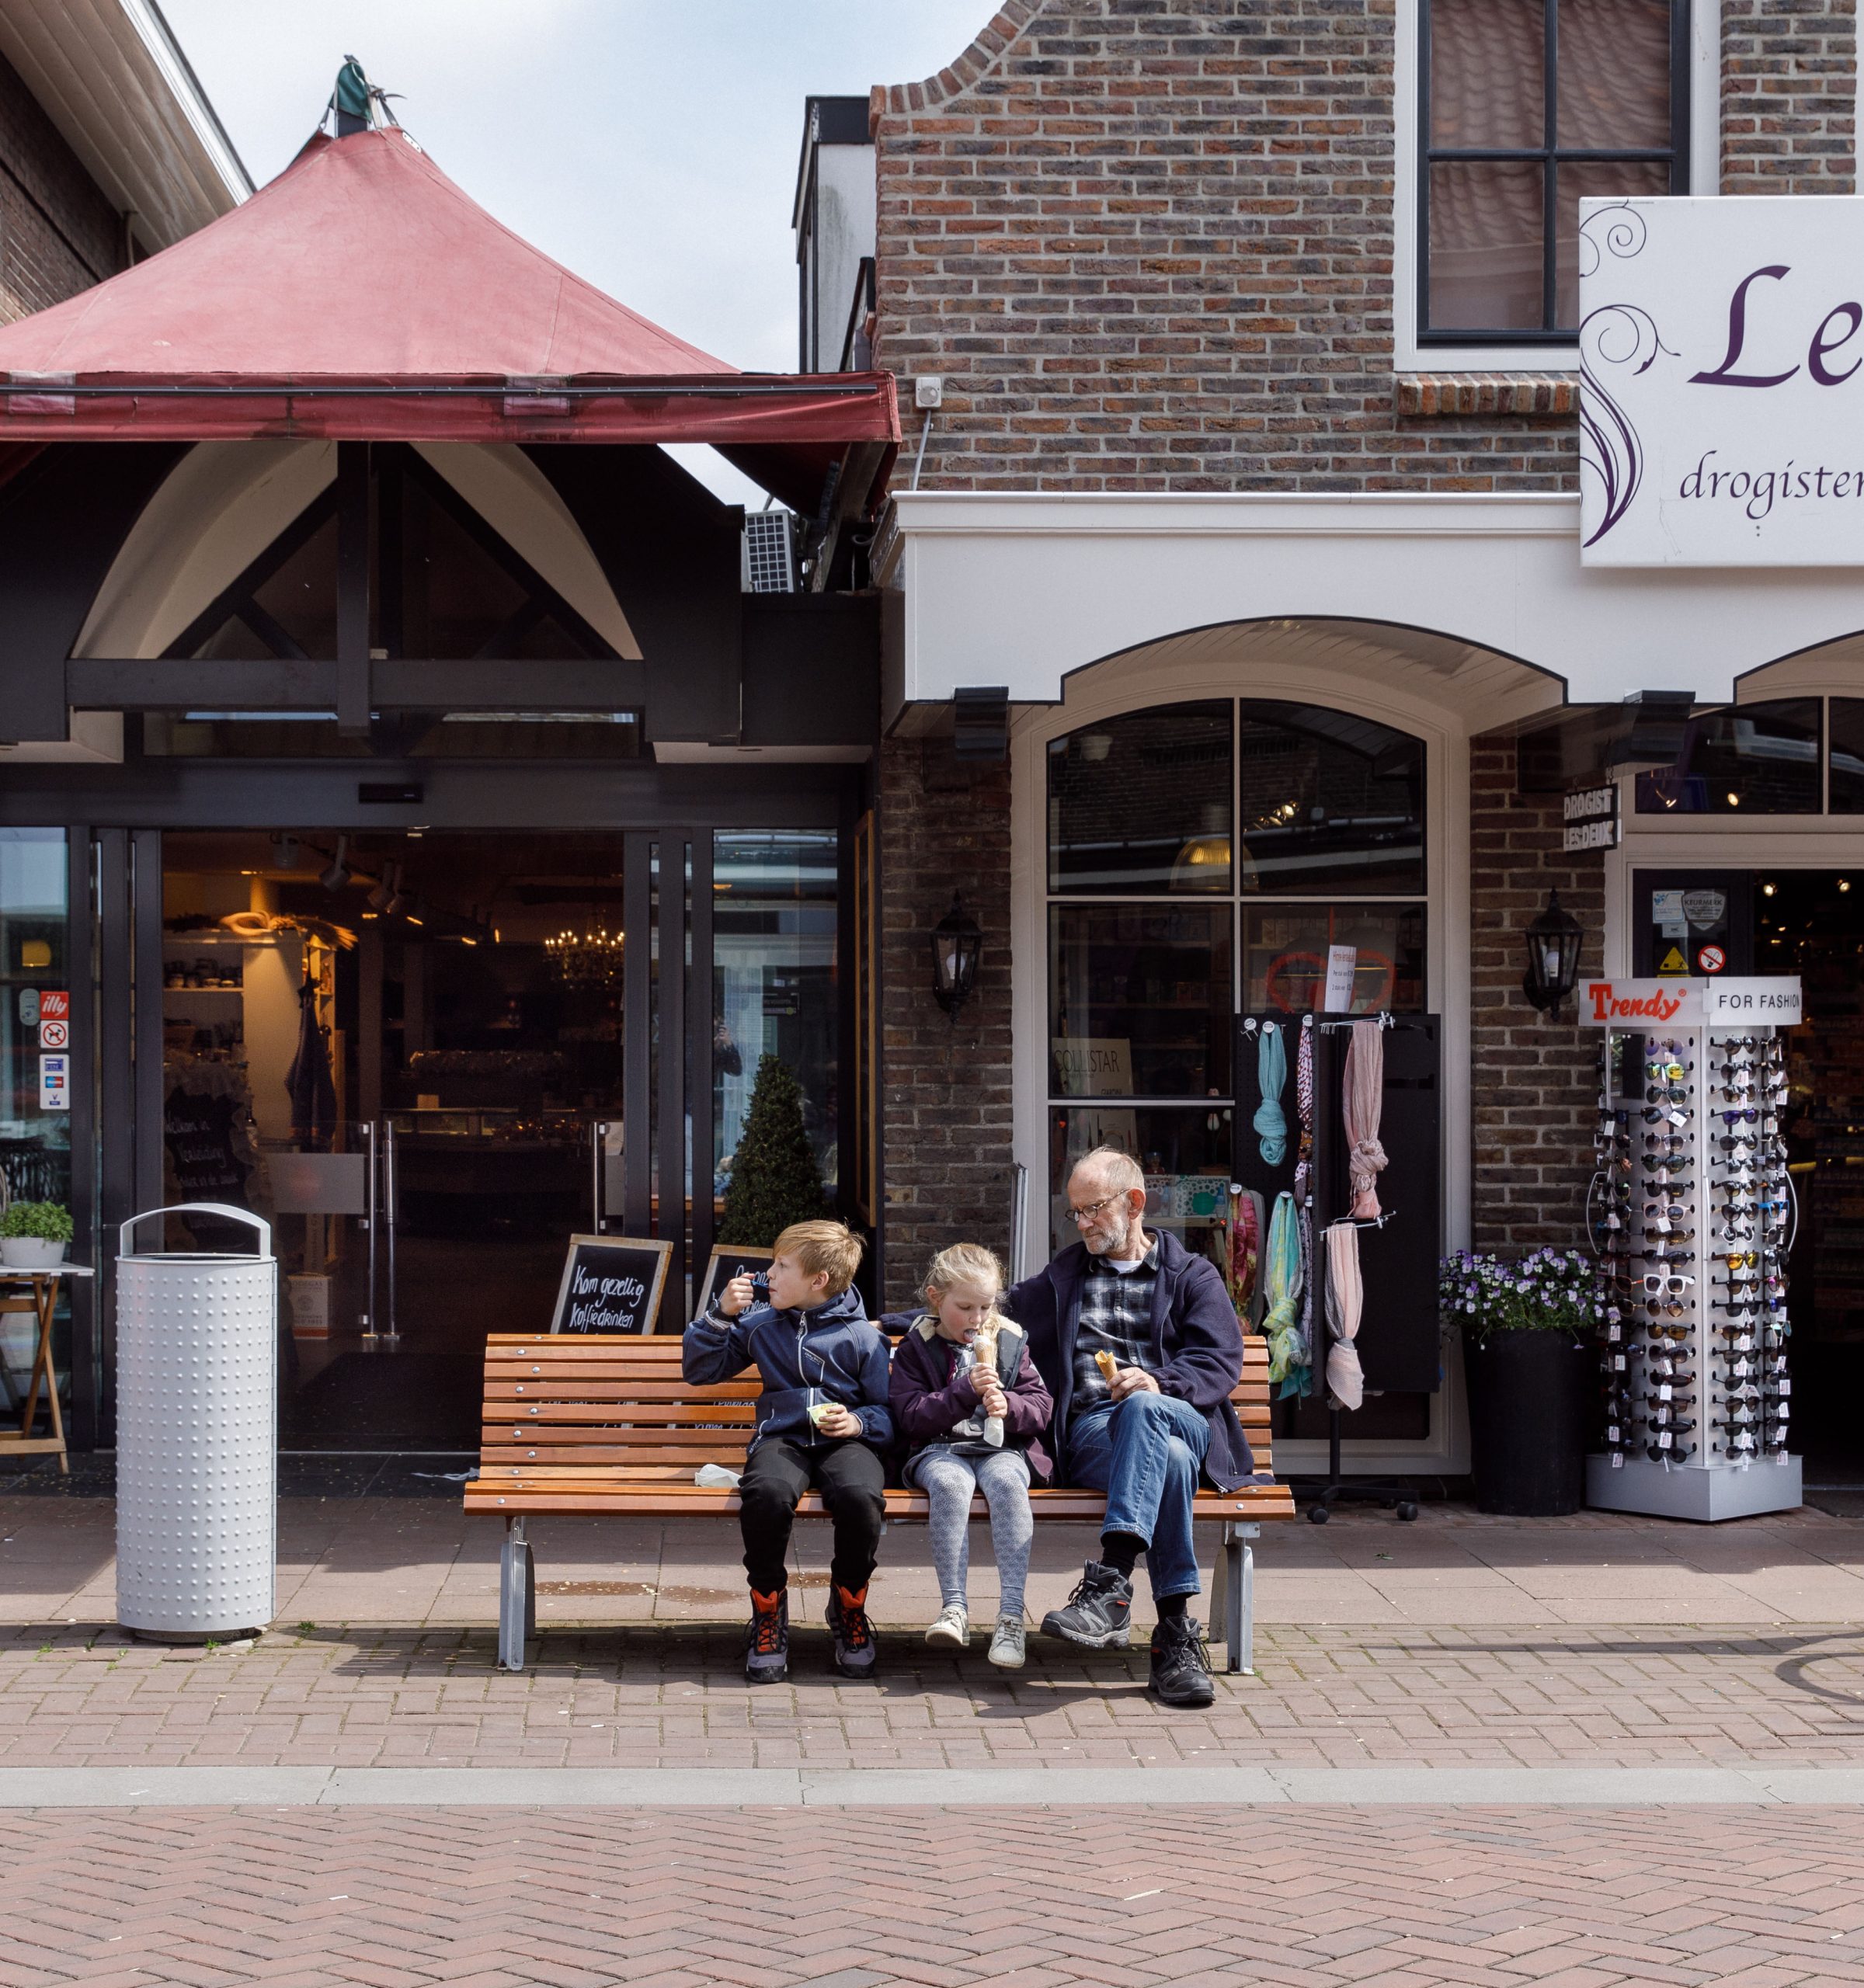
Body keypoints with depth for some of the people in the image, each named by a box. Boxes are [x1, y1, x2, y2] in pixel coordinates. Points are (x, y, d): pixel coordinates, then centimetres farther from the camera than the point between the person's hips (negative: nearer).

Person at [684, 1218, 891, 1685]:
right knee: (768, 1493, -37)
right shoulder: (761, 1324, 15)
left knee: (861, 1496, -37)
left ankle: (849, 1609, -7)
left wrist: (858, 1423, -13)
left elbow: (888, 1412, 8)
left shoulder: (861, 1336, 6)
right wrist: (720, 1314, 5)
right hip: (781, 1437, 1)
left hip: (844, 1441, -1)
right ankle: (768, 1612, -13)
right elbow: (698, 1370, 18)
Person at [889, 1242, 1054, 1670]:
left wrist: (1009, 1406, -13)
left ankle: (1011, 1615, -39)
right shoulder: (914, 1349, 8)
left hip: (1003, 1448, 1)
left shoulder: (1010, 1341, 13)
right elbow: (910, 1418, -3)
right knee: (950, 1483, -37)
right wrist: (967, 1389, -13)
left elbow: (1042, 1406, 10)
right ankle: (954, 1608, -37)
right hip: (941, 1448, -1)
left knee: (1006, 1480, -34)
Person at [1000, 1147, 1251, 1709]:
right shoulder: (1062, 1278, 31)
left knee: (1142, 1411, -41)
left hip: (1185, 1421, -1)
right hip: (1092, 1428, 1)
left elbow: (1221, 1363, 6)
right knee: (1169, 1460, -37)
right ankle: (1177, 1636, -45)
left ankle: (1108, 1581, -52)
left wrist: (1159, 1382, -15)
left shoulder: (1192, 1276, 21)